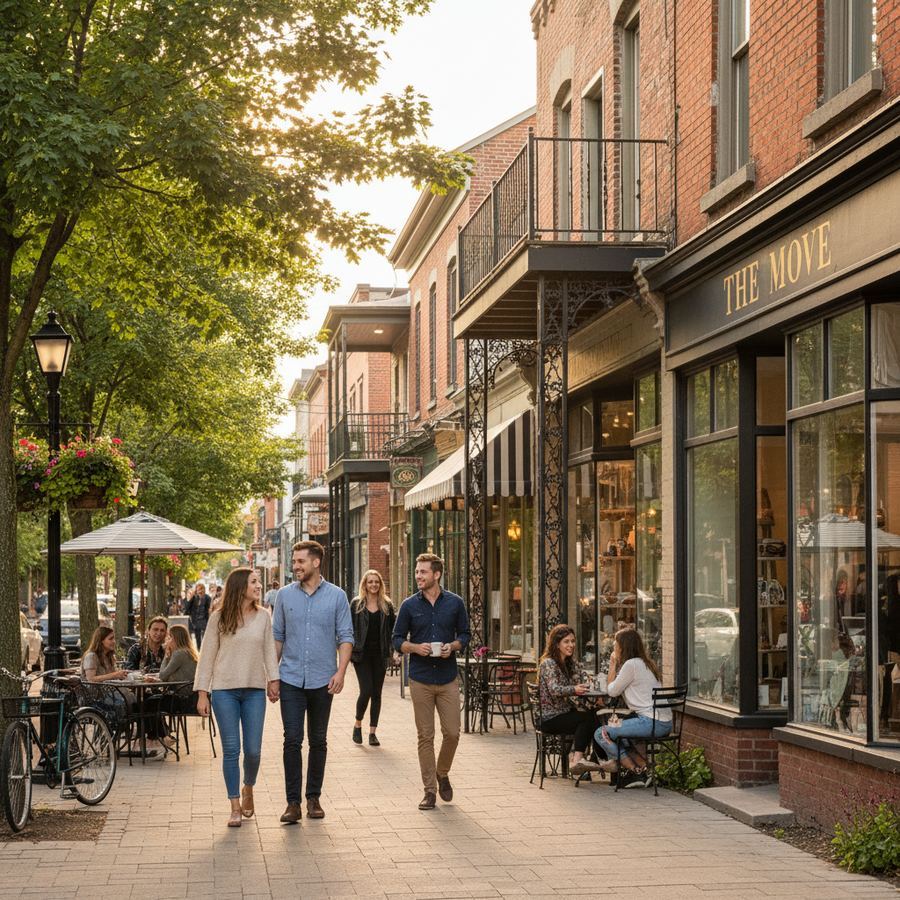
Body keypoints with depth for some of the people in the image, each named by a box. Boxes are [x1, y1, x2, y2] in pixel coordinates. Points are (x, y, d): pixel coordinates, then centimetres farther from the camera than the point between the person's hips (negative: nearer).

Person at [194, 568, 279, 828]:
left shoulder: (263, 617, 5)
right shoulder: (219, 618, -2)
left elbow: (269, 650, 9)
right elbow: (207, 656, 1)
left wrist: (273, 680, -2)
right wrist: (202, 693, -2)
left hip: (255, 690, 2)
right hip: (224, 690, -2)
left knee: (253, 750, 0)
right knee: (231, 749, -1)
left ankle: (248, 789, 30)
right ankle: (235, 807, 8)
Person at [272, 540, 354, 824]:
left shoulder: (336, 596, 0)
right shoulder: (285, 595, 4)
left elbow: (346, 637, -1)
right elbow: (277, 637, 8)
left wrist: (341, 671, -13)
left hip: (322, 680, 0)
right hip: (291, 680, 0)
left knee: (318, 741, 9)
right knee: (292, 740, -6)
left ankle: (314, 797, 19)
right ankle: (293, 802, -3)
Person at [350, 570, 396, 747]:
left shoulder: (387, 605, 7)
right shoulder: (357, 604, 1)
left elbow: (393, 628, 10)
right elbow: (349, 628, 1)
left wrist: (392, 648, 1)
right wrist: (350, 649, -6)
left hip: (380, 654, 3)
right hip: (362, 654, -3)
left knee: (376, 694, 4)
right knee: (366, 690, -11)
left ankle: (372, 732, 10)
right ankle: (357, 725, 12)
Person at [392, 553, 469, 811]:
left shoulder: (455, 603, 3)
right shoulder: (409, 605, 2)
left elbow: (464, 634, 10)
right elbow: (397, 639, 6)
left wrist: (453, 646, -11)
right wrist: (415, 647, -14)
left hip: (448, 678, 1)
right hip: (420, 680, 0)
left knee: (452, 733, 0)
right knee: (425, 736, 2)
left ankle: (442, 774, 27)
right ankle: (430, 789, 9)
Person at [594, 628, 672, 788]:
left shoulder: (631, 664, -10)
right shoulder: (646, 663, 19)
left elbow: (612, 691, -2)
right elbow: (619, 689, 23)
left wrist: (613, 665, 8)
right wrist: (616, 665, 21)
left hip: (651, 722, -10)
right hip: (664, 722, 10)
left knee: (601, 733, -5)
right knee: (617, 729, 29)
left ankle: (635, 772, -1)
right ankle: (643, 767, 14)